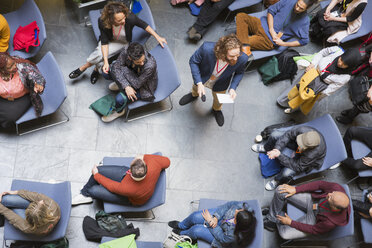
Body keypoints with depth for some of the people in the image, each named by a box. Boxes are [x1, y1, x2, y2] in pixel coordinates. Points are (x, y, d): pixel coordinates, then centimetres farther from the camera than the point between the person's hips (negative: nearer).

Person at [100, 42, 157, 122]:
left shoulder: (150, 65, -42)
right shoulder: (126, 52, -30)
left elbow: (137, 84, -31)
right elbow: (116, 67, -21)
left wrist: (123, 69, -26)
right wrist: (126, 86, -34)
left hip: (143, 87, -5)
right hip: (132, 74, 5)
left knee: (120, 99, -25)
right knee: (106, 73, -9)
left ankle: (119, 111, 13)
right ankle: (120, 84, 22)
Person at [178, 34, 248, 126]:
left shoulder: (242, 59, -38)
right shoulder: (207, 48, -45)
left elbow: (239, 73, -13)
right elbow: (193, 61, -24)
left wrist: (233, 88, -25)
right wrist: (199, 83, -30)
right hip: (202, 78, -1)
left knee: (218, 100, 29)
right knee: (196, 87, 34)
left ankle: (216, 110, 67)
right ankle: (194, 94, 72)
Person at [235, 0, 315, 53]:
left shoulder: (304, 21, -12)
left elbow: (304, 40, -7)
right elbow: (271, 10, 1)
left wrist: (283, 44, -11)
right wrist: (271, 30, -11)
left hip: (269, 39, -5)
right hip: (262, 24, 5)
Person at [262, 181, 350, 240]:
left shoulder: (331, 222, -38)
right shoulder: (337, 188, -33)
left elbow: (313, 230, -20)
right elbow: (321, 184, -13)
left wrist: (290, 222, -11)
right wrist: (295, 189, -14)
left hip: (314, 218, -4)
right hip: (312, 199, 4)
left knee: (285, 234, -18)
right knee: (280, 190, -11)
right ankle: (271, 217, 19)